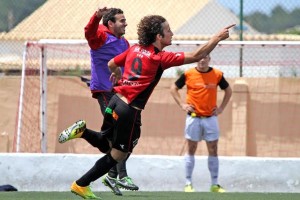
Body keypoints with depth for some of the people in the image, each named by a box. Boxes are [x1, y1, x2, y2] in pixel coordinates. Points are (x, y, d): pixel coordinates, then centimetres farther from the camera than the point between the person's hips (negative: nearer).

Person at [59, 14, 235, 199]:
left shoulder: (135, 49, 7)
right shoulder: (160, 58, -13)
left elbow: (112, 64, 22)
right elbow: (196, 56, -16)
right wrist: (218, 38, -8)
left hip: (116, 101, 7)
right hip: (130, 110, -7)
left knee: (106, 144, 28)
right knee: (116, 156, 8)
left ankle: (83, 131, 8)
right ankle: (81, 184, 11)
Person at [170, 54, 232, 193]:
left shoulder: (217, 75, 2)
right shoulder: (188, 74, -3)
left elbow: (228, 90, 16)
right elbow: (174, 88, 9)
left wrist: (221, 108, 6)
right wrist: (182, 105, -2)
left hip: (211, 118, 1)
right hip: (193, 117, -1)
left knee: (213, 150, 2)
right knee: (191, 149, 2)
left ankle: (215, 184, 8)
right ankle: (188, 184, 7)